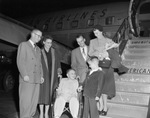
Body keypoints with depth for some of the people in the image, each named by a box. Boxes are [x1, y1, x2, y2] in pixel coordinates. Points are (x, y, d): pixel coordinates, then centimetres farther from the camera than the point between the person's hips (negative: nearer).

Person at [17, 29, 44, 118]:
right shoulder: (23, 45, 2)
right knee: (26, 100, -4)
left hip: (36, 79, 6)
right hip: (27, 79, -6)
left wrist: (41, 75, 9)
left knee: (34, 100, 7)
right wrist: (24, 75, -15)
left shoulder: (38, 49, 22)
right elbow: (20, 61, -7)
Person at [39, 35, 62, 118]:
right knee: (42, 93, 0)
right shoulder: (40, 52, -2)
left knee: (49, 94, 5)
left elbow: (58, 63, 13)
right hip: (43, 75, -2)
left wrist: (59, 71, 2)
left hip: (52, 76, 2)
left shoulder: (54, 52, 7)